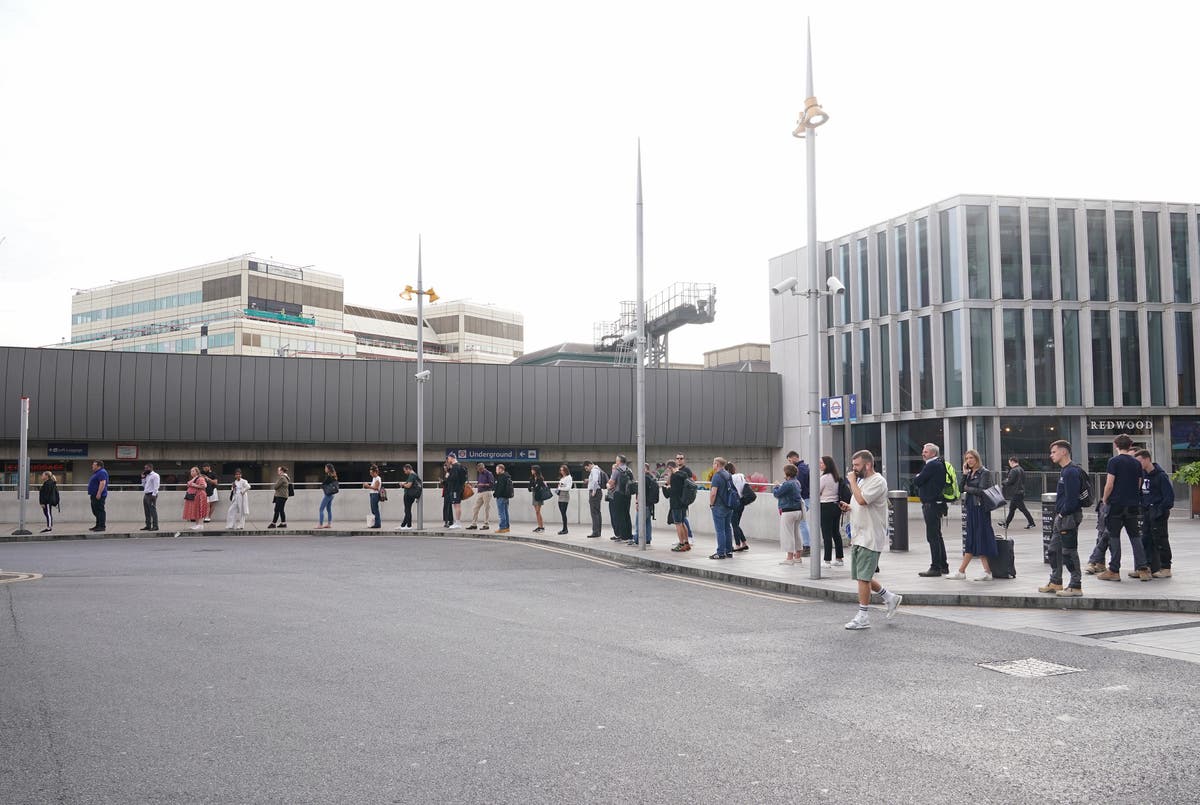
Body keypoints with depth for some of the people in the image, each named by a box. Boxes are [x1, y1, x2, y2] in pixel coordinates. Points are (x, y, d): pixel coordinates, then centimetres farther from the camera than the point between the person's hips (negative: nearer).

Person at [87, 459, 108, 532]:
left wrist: (99, 494, -28)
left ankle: (102, 526, -10)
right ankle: (98, 525, 20)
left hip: (98, 496, -11)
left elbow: (102, 483, -24)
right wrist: (91, 495, 26)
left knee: (99, 511, -10)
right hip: (94, 495, 11)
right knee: (95, 511, 14)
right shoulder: (97, 473, 20)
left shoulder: (102, 472, -15)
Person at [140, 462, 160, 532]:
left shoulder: (155, 475, -6)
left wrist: (154, 495, -21)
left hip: (151, 495, -9)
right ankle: (148, 526, 14)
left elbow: (156, 486, -14)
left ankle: (155, 526, -9)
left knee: (153, 511, -9)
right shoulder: (147, 476, 21)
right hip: (146, 495, 9)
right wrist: (143, 478, 14)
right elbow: (144, 485, 24)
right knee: (146, 511, 9)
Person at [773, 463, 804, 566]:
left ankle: (790, 558, -1)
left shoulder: (787, 484, -20)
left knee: (788, 534, -2)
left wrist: (777, 486, 5)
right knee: (796, 534, 14)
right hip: (798, 510, 9)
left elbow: (777, 493, -14)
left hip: (788, 512, -9)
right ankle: (798, 557, 20)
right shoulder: (797, 482, 9)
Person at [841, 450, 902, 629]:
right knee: (861, 576, 13)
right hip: (858, 537, 10)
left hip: (870, 538, -10)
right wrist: (848, 507, 6)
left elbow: (862, 500, -28)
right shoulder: (861, 480, 16)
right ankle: (890, 598, 29)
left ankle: (863, 617, 0)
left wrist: (852, 481, -16)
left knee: (863, 577, -7)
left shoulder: (878, 482, -14)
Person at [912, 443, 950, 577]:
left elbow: (916, 482, -16)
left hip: (932, 505, -11)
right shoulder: (939, 464, 16)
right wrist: (919, 479, 1)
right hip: (937, 504, 11)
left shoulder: (932, 465, -16)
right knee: (937, 536, 16)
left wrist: (917, 477, 2)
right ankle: (943, 566, 23)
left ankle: (935, 567, -5)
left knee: (932, 537, -7)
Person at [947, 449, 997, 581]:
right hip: (970, 507, 7)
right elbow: (962, 488, 5)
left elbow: (982, 490, -16)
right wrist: (964, 474, -3)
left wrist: (967, 488, -4)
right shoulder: (969, 473, 14)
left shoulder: (984, 472, -7)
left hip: (980, 508, -7)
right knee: (971, 539, 9)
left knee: (981, 539, -4)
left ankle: (987, 572, 2)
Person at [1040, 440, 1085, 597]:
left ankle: (1075, 586, 3)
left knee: (1069, 551, -4)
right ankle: (1055, 582, 26)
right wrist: (1058, 515, 14)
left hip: (1069, 517, -11)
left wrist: (1063, 514, -16)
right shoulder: (1063, 471, 16)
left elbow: (1071, 498, -22)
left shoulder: (1071, 472, -17)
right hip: (1060, 517, 11)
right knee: (1054, 549, 16)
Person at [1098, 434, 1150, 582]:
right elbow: (1139, 485, 11)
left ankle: (1114, 571, 3)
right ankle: (1143, 568, 9)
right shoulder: (1137, 463, 7)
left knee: (1114, 536, 1)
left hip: (1116, 504, -5)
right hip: (1133, 504, 5)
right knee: (1135, 536, 12)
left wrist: (1104, 500, 1)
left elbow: (1109, 484, -13)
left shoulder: (1114, 461, -10)